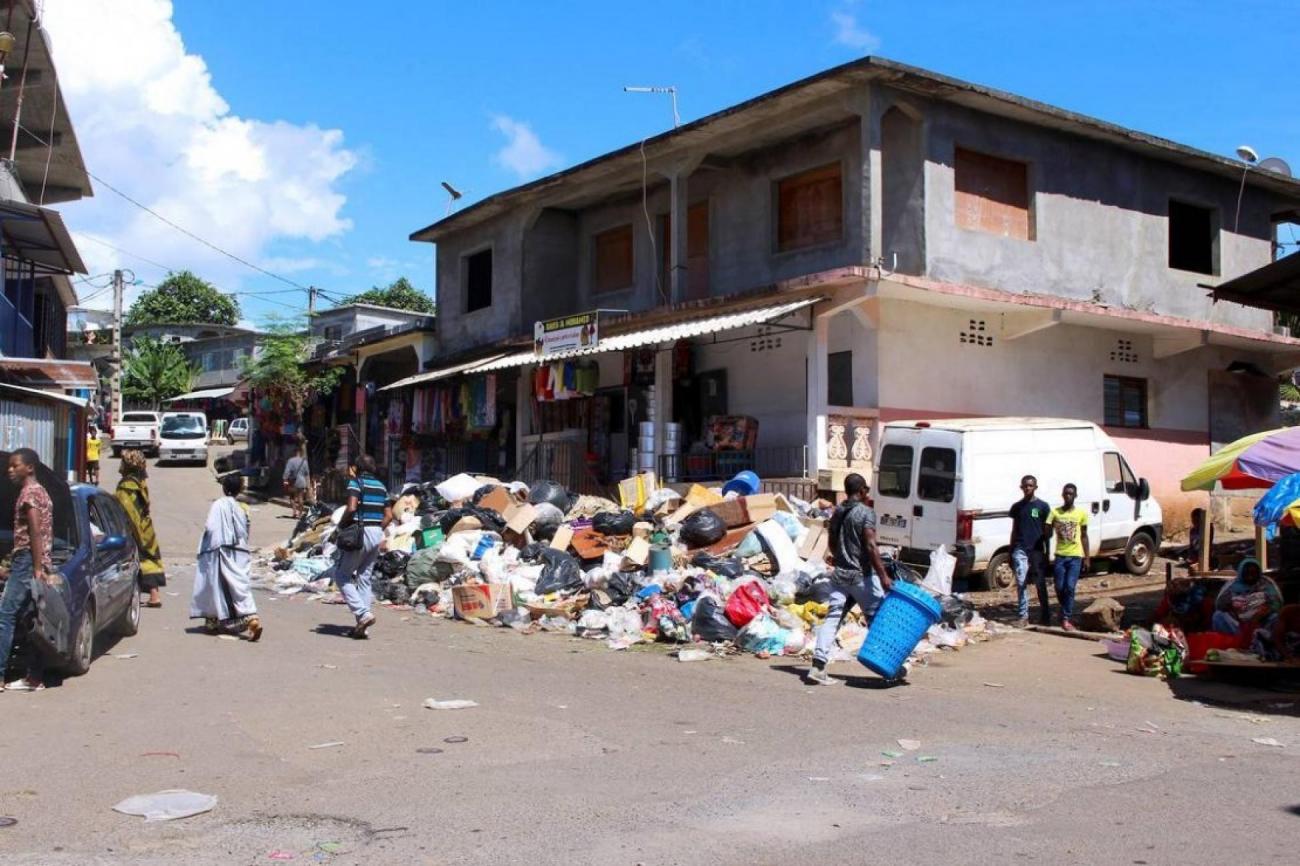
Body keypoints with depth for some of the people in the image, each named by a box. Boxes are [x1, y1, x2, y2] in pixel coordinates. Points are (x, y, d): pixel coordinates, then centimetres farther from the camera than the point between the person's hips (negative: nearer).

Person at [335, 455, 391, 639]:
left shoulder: (355, 482, -5)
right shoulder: (381, 486, 14)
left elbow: (351, 507, -19)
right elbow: (388, 516, 10)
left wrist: (341, 525, -5)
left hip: (359, 532, -6)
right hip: (377, 534, 6)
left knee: (341, 575, 5)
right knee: (364, 578, 11)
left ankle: (363, 613, -11)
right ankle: (361, 626, 8)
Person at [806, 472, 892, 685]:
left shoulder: (837, 512, 10)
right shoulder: (865, 512, -11)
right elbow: (871, 547, -19)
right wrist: (883, 576, -19)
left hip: (839, 574, 6)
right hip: (862, 575, -6)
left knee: (832, 619, 3)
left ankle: (818, 666, -8)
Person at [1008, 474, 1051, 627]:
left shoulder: (1043, 506, 2)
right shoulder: (1017, 507, 10)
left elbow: (1046, 532, 3)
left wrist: (1047, 552, 0)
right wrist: (1011, 551, 11)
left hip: (1037, 550, -2)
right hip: (1020, 549, 2)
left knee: (1040, 583, 5)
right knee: (1021, 583, -3)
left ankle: (1045, 615, 16)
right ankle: (1023, 616, 0)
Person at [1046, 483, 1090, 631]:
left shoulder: (1081, 513, 2)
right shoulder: (1055, 512, 1)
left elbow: (1084, 536, 8)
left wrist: (1087, 557, 6)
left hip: (1075, 557, -1)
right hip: (1060, 556, 1)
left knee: (1070, 587, -9)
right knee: (1060, 588, 4)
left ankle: (1066, 618, -3)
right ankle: (1066, 613, 27)